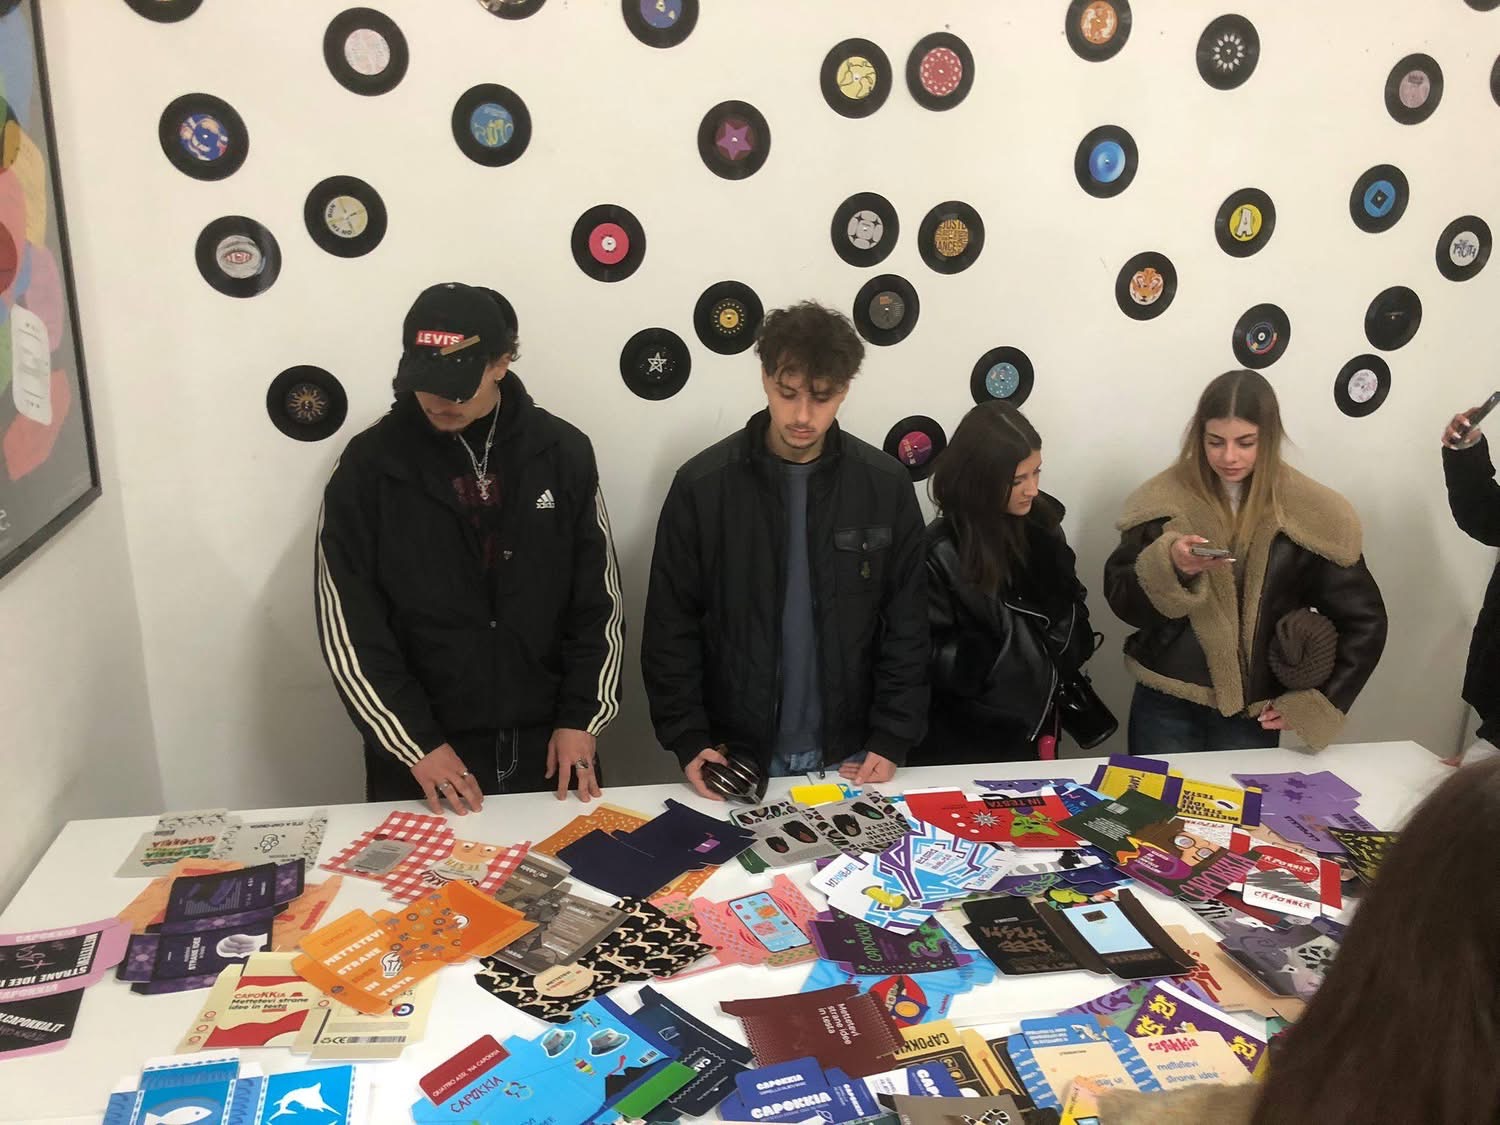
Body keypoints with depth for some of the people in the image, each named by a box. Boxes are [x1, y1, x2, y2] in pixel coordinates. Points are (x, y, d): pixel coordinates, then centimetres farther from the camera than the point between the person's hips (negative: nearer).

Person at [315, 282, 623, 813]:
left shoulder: (562, 451, -2)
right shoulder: (369, 465, -7)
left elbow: (599, 600, 2)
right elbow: (349, 626, -7)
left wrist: (580, 719, -4)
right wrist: (417, 744, -11)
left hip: (550, 743, 2)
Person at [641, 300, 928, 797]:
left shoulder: (886, 485, -5)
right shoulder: (702, 484, -9)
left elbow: (906, 625, 0)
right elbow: (671, 626, -4)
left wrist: (893, 739, -5)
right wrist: (689, 740, -9)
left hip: (846, 753, 1)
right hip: (737, 751, -1)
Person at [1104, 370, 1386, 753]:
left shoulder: (1309, 514, -5)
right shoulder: (1167, 498, -3)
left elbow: (1364, 621, 2)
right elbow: (1121, 601, -5)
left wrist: (1317, 703, -3)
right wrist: (1168, 566, -23)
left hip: (1251, 716, 0)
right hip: (1166, 706, 0)